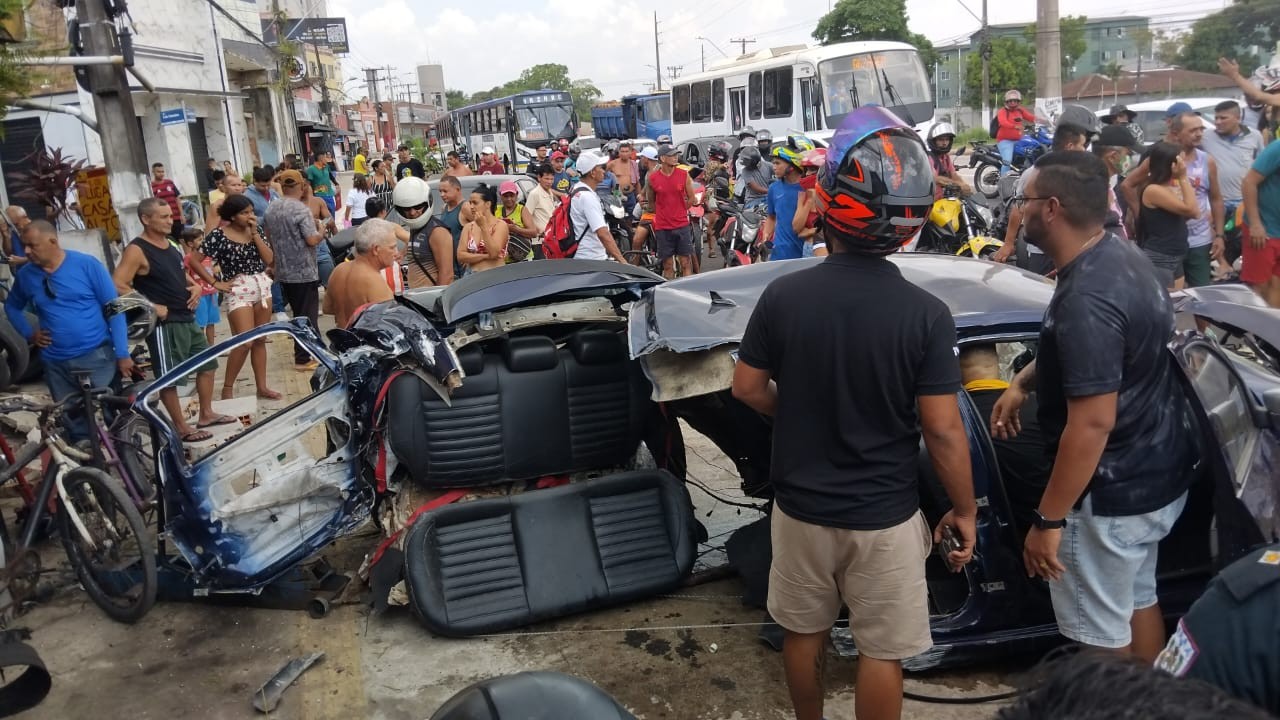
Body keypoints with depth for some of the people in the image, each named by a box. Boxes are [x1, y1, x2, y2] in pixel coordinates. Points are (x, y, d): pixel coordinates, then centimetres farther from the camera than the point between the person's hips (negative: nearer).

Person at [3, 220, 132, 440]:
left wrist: (122, 354, -10)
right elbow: (11, 307, 24)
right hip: (56, 364, 4)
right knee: (75, 424, 8)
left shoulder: (87, 264, -7)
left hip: (97, 357, -4)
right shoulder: (25, 275, 5)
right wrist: (29, 334, 6)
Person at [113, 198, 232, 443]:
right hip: (164, 324, -9)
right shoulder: (136, 251, -15)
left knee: (207, 363, 17)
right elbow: (118, 287, -21)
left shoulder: (171, 245, 11)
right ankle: (181, 428, 9)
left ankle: (206, 415, 30)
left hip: (188, 319, 9)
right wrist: (151, 306, -21)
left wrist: (196, 286, 6)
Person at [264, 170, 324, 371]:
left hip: (283, 271, 7)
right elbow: (312, 240, -21)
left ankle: (314, 349, 29)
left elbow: (267, 236, 15)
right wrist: (321, 233, -1)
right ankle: (303, 358, 6)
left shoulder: (271, 208, 5)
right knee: (307, 315, 2)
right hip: (304, 271, -7)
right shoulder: (301, 209, -17)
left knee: (299, 313, 18)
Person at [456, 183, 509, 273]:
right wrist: (486, 256, -11)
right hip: (472, 275, 4)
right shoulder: (468, 227, 10)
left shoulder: (500, 225, -2)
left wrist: (483, 227, -14)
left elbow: (494, 253, -14)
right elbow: (460, 256, 0)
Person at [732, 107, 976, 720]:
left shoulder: (783, 295, -11)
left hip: (801, 506, 3)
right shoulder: (926, 314, -17)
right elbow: (942, 430, -14)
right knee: (880, 651, 14)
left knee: (803, 632, 22)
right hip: (883, 515, -2)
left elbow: (747, 389, -3)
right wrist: (966, 510, 0)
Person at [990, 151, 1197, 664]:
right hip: (1157, 472, 10)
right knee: (1138, 600, 26)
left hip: (1112, 492, -10)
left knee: (1101, 637, 7)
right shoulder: (1121, 255, 2)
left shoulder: (1086, 299, -30)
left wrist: (1048, 520, -24)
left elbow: (1092, 424, -30)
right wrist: (1023, 381, 12)